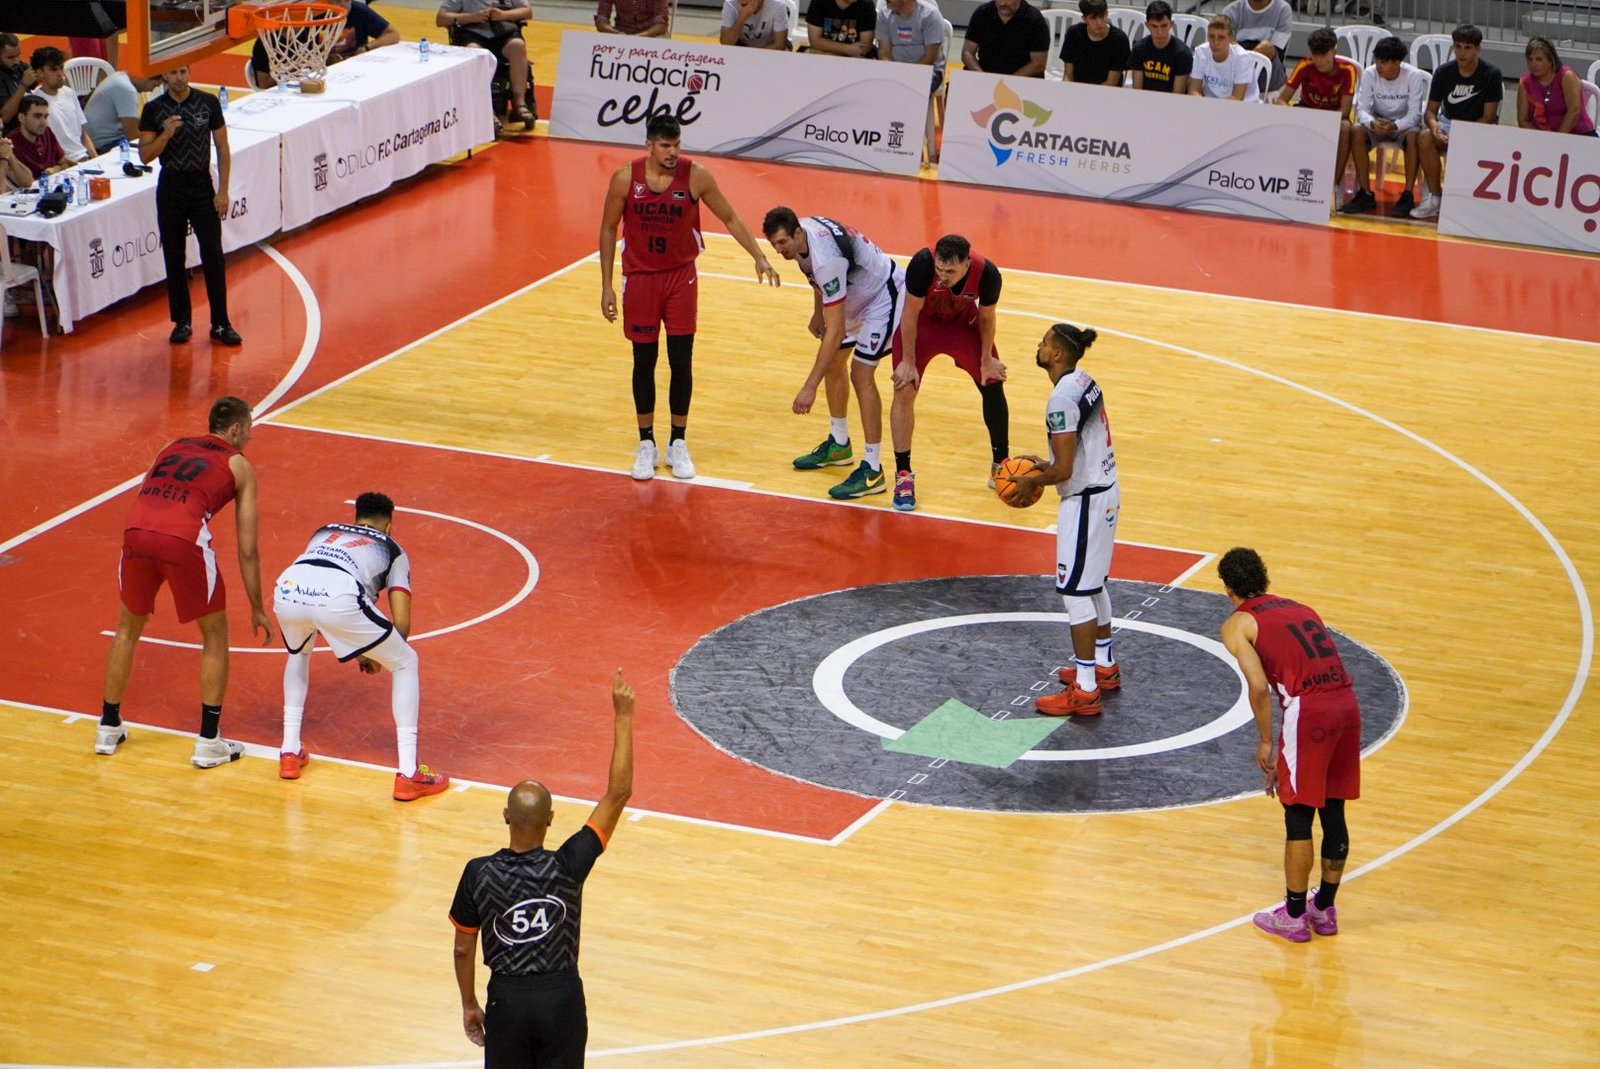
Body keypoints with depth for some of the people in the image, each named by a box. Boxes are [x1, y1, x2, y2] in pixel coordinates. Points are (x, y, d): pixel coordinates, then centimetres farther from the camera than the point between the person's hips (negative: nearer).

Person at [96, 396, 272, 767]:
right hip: (185, 538, -4)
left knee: (128, 628, 28)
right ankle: (208, 743, 16)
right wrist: (257, 609, 26)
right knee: (215, 637, 17)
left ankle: (108, 729, 34)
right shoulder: (239, 466, 20)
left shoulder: (172, 448, 32)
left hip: (136, 531, 4)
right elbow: (247, 550, 16)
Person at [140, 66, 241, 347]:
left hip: (202, 186, 0)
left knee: (213, 255, -4)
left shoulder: (208, 103, -2)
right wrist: (165, 134, -21)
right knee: (174, 257, 6)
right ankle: (181, 322, 16)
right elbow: (145, 155, -3)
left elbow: (223, 149, 2)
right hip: (171, 188, 0)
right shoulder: (153, 109, -3)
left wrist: (223, 191, -4)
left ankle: (220, 324, 2)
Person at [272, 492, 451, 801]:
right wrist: (377, 657, 41)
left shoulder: (325, 532, 40)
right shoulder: (392, 549, 30)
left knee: (299, 653, 40)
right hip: (338, 597, -4)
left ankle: (290, 752, 38)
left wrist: (357, 652, 52)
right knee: (405, 663, 19)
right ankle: (408, 774, 12)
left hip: (288, 588, 4)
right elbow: (401, 624, 20)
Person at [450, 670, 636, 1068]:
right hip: (561, 998, 0)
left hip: (508, 1001, 0)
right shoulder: (567, 867, -18)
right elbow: (618, 795, -13)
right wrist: (623, 718, -9)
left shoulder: (479, 874, -15)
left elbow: (463, 949, -4)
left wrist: (469, 1004, 13)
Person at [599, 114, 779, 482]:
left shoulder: (695, 177, -13)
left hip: (680, 277, 0)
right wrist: (606, 286, -3)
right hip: (639, 278, 0)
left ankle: (678, 445, 15)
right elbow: (608, 229, -2)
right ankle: (646, 445, 19)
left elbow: (729, 218, -1)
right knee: (644, 362, 6)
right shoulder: (626, 178, -13)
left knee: (682, 362, 2)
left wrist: (758, 257, -11)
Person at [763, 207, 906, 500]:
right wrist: (817, 314, 15)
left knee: (861, 373, -17)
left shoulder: (826, 258, -39)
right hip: (856, 295, 10)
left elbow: (836, 331, -38)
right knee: (833, 362, 15)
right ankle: (839, 444, 33)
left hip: (885, 297, -10)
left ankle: (872, 471, -14)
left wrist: (810, 387, -40)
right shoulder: (800, 231, -13)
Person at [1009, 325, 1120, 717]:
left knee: (1075, 591, -4)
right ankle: (1104, 666, 37)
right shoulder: (1084, 382, 6)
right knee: (1093, 583, 23)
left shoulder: (1062, 398, -23)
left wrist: (1032, 481, -7)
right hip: (1106, 490, 10)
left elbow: (1064, 470, -24)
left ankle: (1085, 692, -1)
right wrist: (1047, 464, 15)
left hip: (1084, 499, -10)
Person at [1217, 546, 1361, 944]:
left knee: (1298, 818, 7)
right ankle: (1324, 909, 29)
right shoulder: (1301, 609, 25)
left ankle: (1294, 916, 15)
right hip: (1347, 704, 6)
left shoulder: (1238, 624, 5)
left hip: (1307, 711, -6)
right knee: (1333, 813, 17)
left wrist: (1265, 742, 2)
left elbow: (1259, 686, -10)